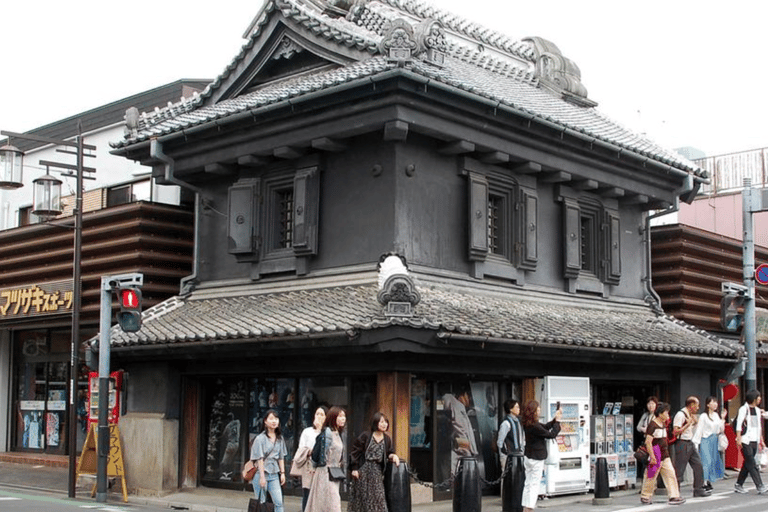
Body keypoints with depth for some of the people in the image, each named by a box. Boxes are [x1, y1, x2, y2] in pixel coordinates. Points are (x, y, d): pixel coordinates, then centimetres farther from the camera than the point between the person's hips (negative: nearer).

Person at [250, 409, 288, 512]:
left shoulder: (280, 438, 9)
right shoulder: (260, 438, -7)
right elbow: (260, 459, -10)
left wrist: (282, 473, 8)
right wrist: (262, 476, -13)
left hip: (274, 474, 4)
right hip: (262, 473, -4)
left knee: (279, 503, -5)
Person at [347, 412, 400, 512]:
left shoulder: (387, 439, 8)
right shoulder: (365, 436, -6)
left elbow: (388, 452, 19)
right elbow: (355, 452, -4)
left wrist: (393, 456, -5)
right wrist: (354, 469, -8)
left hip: (377, 473, 4)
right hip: (363, 472, -4)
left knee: (378, 498, -2)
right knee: (362, 498, 2)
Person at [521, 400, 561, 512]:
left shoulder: (528, 424, 5)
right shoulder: (534, 426, -23)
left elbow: (545, 427, 16)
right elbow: (551, 434, -15)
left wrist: (555, 419, 7)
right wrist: (557, 421, -5)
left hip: (528, 457, 9)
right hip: (536, 459, -9)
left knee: (528, 484, 13)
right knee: (534, 484, -3)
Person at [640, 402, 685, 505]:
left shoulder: (663, 425, 12)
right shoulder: (652, 425, -16)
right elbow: (648, 442, -20)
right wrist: (652, 457, -22)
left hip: (665, 455, 8)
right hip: (655, 456, -8)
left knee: (670, 474, 1)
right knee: (651, 477, 2)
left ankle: (674, 496, 2)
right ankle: (645, 497, 16)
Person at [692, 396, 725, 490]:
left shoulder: (716, 415, 11)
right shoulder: (703, 416, -8)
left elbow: (720, 430, 14)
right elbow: (699, 430, -10)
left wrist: (722, 420, 3)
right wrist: (696, 443, -14)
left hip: (715, 440, 7)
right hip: (706, 440, -7)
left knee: (714, 460, 6)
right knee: (706, 460, -13)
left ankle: (708, 481, 15)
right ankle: (704, 482, -12)